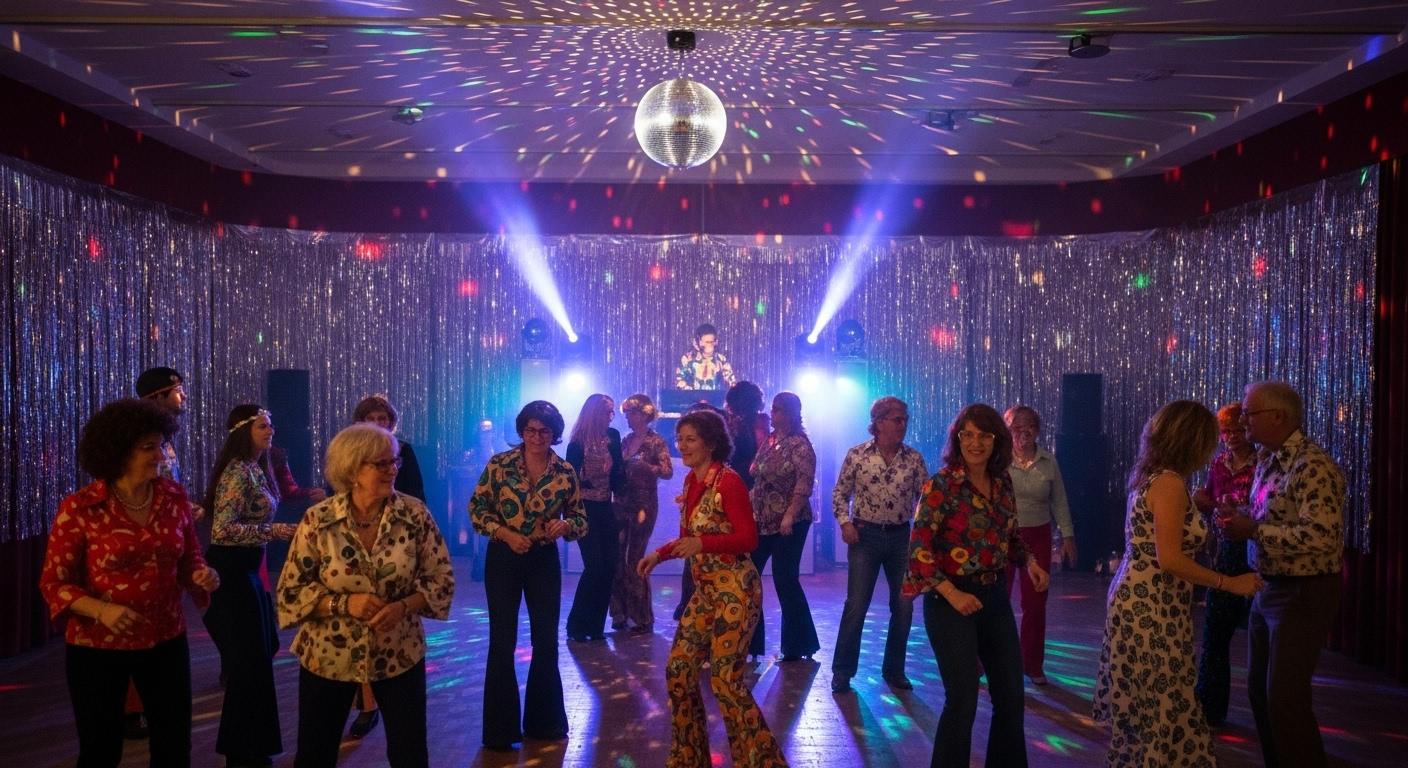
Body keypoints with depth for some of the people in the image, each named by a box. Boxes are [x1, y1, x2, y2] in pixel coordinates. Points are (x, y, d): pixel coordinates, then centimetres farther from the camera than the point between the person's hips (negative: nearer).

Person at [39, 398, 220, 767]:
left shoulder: (174, 496, -2)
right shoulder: (79, 508, -14)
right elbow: (53, 583, -8)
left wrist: (202, 576, -14)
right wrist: (100, 610, -24)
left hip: (166, 640, 3)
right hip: (97, 647, -3)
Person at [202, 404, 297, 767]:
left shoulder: (255, 468, 9)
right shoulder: (238, 472, -19)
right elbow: (223, 530, -28)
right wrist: (276, 531, -26)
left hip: (245, 569, 10)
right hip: (231, 572, -10)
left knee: (257, 653, 20)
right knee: (250, 660, 0)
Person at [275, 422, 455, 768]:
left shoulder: (415, 514, -10)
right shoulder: (317, 520, -12)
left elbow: (442, 579, -5)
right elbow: (290, 591, -9)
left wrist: (403, 606, -21)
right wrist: (344, 603, -23)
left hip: (400, 655, 0)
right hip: (327, 656, 0)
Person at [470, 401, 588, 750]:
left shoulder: (565, 472, -4)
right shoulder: (499, 464, -9)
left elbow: (581, 519, 4)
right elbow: (477, 509, -4)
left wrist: (565, 525, -18)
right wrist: (506, 533, -17)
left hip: (545, 561, 2)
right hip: (503, 559, -2)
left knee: (547, 642, 9)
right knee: (502, 642, 2)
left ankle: (543, 721, 28)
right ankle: (501, 728, 16)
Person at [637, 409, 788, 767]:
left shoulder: (728, 481, -15)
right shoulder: (691, 481, 9)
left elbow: (749, 538, -18)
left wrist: (701, 543, -30)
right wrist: (659, 555, 4)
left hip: (735, 590, -8)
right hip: (705, 590, 8)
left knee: (725, 680, -7)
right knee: (678, 669, 8)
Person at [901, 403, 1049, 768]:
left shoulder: (1002, 482, 4)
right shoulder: (941, 484, -15)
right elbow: (919, 547, -18)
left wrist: (1029, 561, 0)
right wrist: (951, 593, -24)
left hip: (995, 595, 6)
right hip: (951, 599, -6)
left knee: (1011, 695, 14)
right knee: (963, 699, -1)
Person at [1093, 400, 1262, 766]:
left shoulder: (1150, 477, 11)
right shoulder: (1168, 483, -17)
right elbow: (1170, 559, -22)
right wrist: (1230, 583, -15)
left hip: (1139, 598, 9)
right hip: (1152, 607, -9)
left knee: (1142, 707, 16)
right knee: (1163, 710, 0)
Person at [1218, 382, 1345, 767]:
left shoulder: (1313, 466, -19)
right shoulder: (1266, 461, 8)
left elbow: (1321, 536, -28)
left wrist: (1253, 530, -23)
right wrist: (1238, 521, -2)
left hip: (1304, 594, -9)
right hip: (1268, 588, 9)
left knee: (1286, 696, -5)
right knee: (1259, 690, 15)